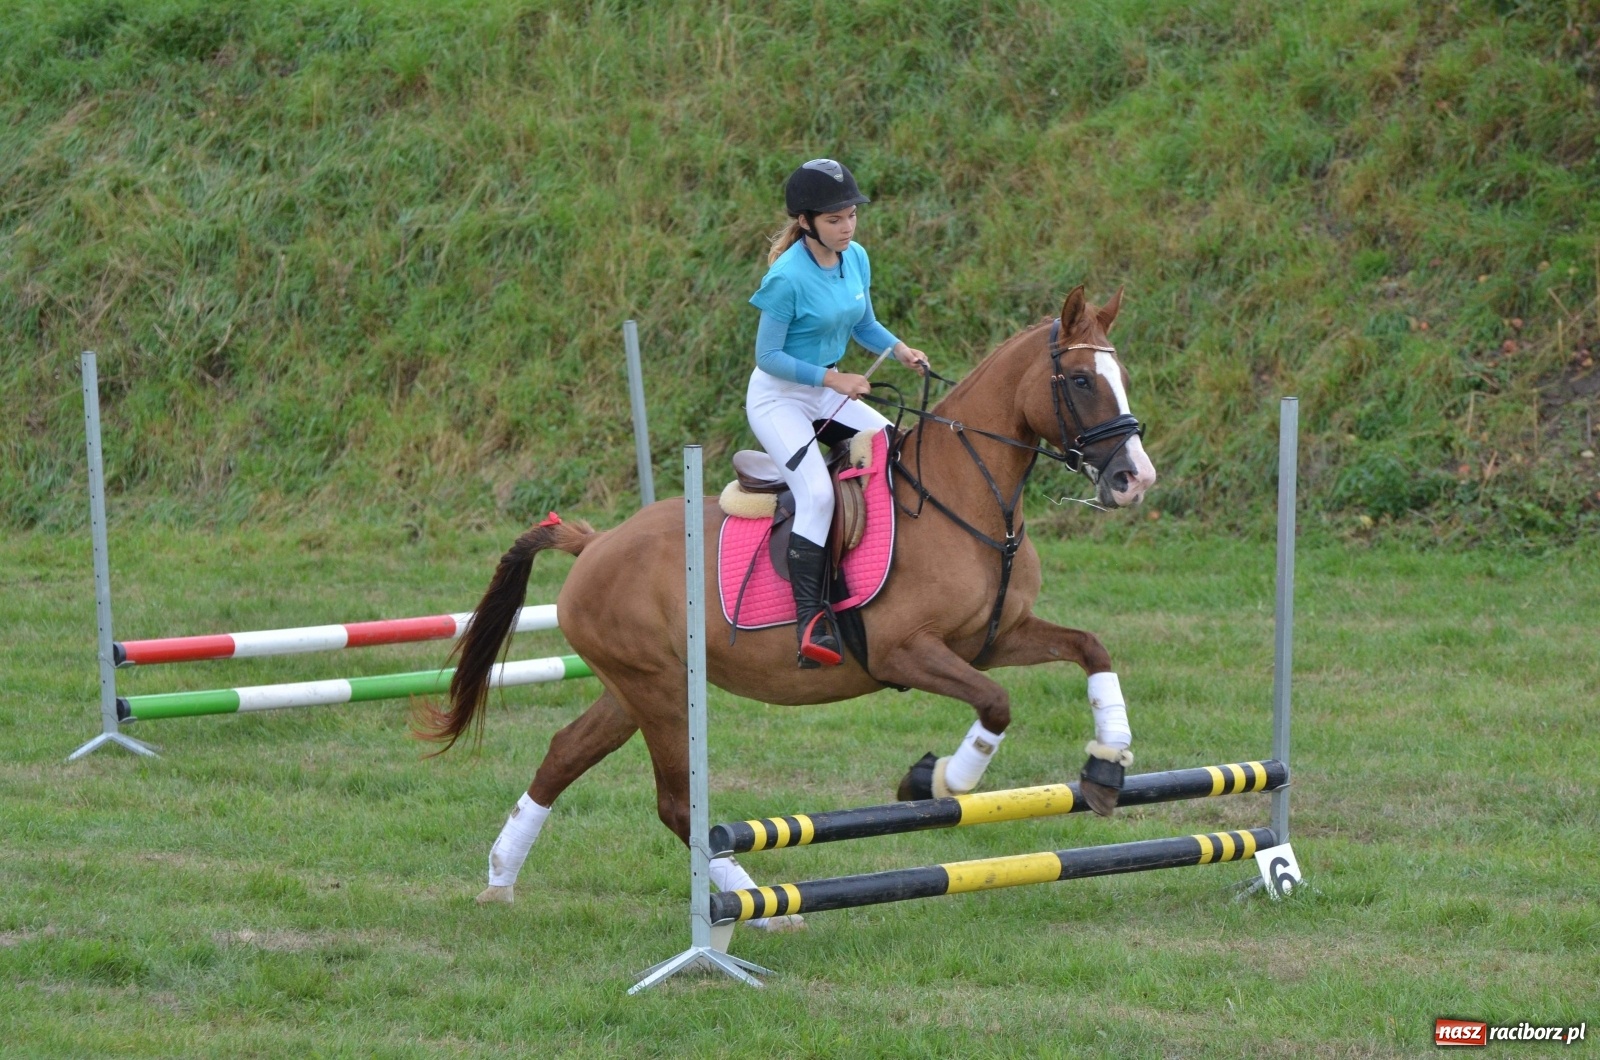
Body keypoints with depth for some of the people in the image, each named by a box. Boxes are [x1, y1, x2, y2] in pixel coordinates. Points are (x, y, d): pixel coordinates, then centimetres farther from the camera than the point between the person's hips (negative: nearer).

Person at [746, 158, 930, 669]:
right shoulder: (788, 277, -23)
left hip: (829, 391, 8)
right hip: (778, 397, -8)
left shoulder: (856, 259, -1)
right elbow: (768, 355, -19)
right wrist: (831, 378, -26)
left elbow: (864, 325, 14)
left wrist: (899, 349, -6)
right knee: (817, 492, -25)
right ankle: (810, 621, -25)